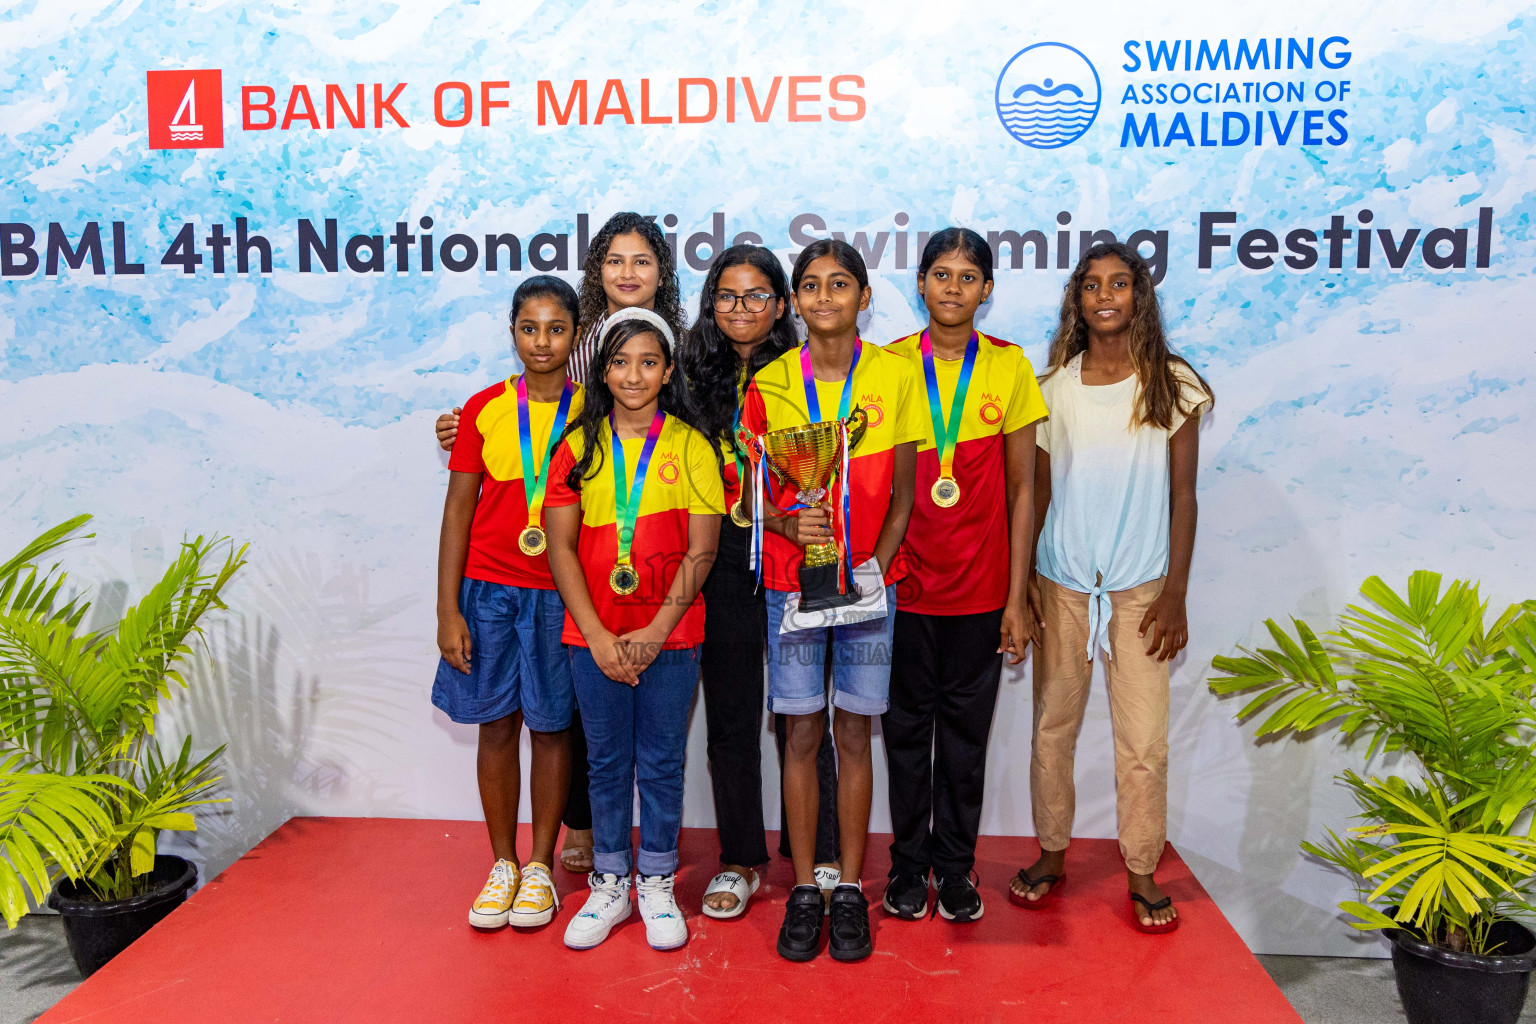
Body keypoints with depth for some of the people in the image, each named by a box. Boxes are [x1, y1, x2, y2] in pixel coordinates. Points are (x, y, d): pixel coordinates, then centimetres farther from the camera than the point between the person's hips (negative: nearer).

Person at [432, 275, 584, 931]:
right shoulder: (484, 409, 1)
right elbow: (458, 509, 2)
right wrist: (447, 610, -2)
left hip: (562, 593, -1)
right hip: (490, 589, 1)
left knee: (551, 726, 7)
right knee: (496, 724, 7)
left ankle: (540, 867, 21)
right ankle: (502, 865, 22)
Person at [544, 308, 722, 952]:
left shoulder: (691, 447, -1)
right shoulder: (579, 445, 3)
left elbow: (701, 550, -5)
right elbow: (560, 545, -1)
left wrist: (656, 631, -13)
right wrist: (597, 636, -9)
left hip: (670, 637, -1)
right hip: (594, 637, 1)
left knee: (662, 763, 8)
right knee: (606, 762, 11)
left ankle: (657, 885, 25)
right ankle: (609, 885, 26)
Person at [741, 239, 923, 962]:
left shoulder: (895, 376, 0)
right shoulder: (769, 384, 1)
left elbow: (902, 494, 3)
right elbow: (750, 493, 4)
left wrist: (875, 567, -9)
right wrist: (789, 523, -16)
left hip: (868, 582, 0)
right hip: (791, 580, 0)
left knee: (854, 734, 6)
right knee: (803, 733, 6)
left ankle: (850, 889, 19)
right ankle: (804, 890, 18)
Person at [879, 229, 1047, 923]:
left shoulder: (1010, 368, 0)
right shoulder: (889, 366, 0)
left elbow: (1022, 490, 2)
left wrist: (1018, 597, -2)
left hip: (980, 586, 0)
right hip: (903, 581, 0)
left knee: (966, 728, 10)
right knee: (906, 727, 10)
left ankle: (955, 864, 26)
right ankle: (908, 862, 26)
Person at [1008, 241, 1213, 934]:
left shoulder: (1172, 385, 1)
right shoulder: (1054, 386, 5)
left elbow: (1182, 495, 1)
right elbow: (1037, 491, 8)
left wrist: (1175, 593, -3)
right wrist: (1021, 578, 2)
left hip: (1140, 587, -1)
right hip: (1062, 583, 2)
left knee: (1144, 739, -1)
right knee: (1053, 724, 9)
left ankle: (1142, 874, 17)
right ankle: (1052, 855, 26)